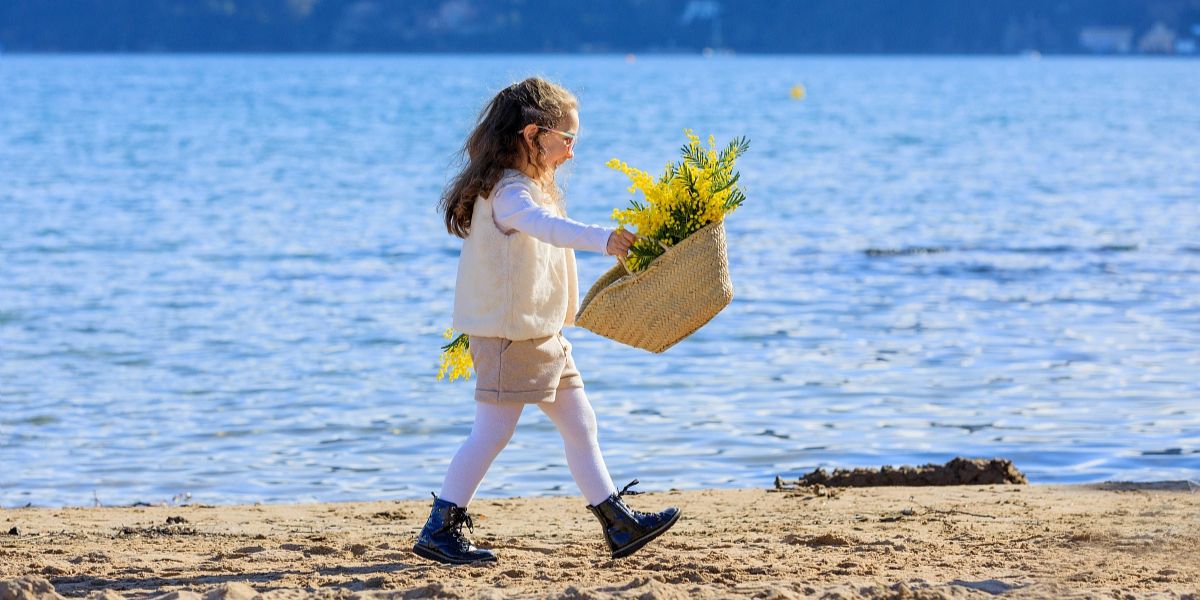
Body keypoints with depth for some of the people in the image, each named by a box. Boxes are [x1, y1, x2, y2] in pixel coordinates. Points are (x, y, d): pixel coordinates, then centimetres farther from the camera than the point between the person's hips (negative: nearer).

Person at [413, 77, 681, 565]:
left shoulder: (528, 187, 15)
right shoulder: (508, 191, -20)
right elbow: (546, 226, -39)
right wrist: (601, 239, -52)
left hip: (542, 333, 10)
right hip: (509, 335, -10)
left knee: (579, 422, 11)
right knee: (493, 430, -7)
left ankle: (618, 524, 16)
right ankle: (439, 530, 0)